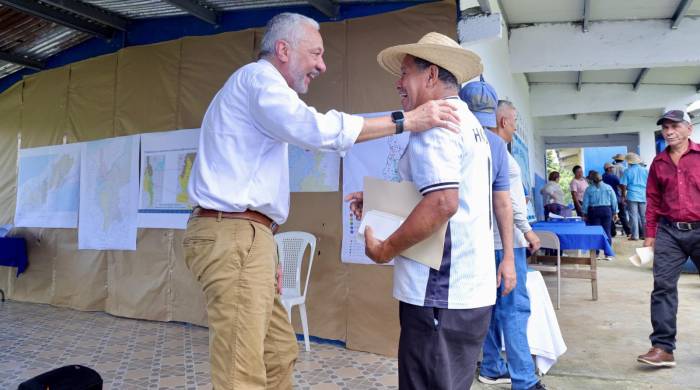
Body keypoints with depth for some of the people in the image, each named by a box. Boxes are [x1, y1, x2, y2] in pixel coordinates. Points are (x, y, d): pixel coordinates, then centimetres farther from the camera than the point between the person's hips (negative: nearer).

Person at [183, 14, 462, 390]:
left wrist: (266, 248, 21)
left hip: (241, 234, 10)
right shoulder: (258, 77, -6)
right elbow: (317, 129, -25)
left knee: (279, 352, 14)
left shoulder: (258, 87, 27)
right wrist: (406, 120, -18)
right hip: (232, 235, -10)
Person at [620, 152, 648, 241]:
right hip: (643, 196, 3)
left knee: (633, 216, -1)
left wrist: (624, 196, 4)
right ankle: (644, 234, 14)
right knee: (644, 216, 10)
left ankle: (635, 235, -2)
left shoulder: (627, 171, -3)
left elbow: (623, 185, -5)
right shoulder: (645, 170, 6)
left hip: (632, 196, -3)